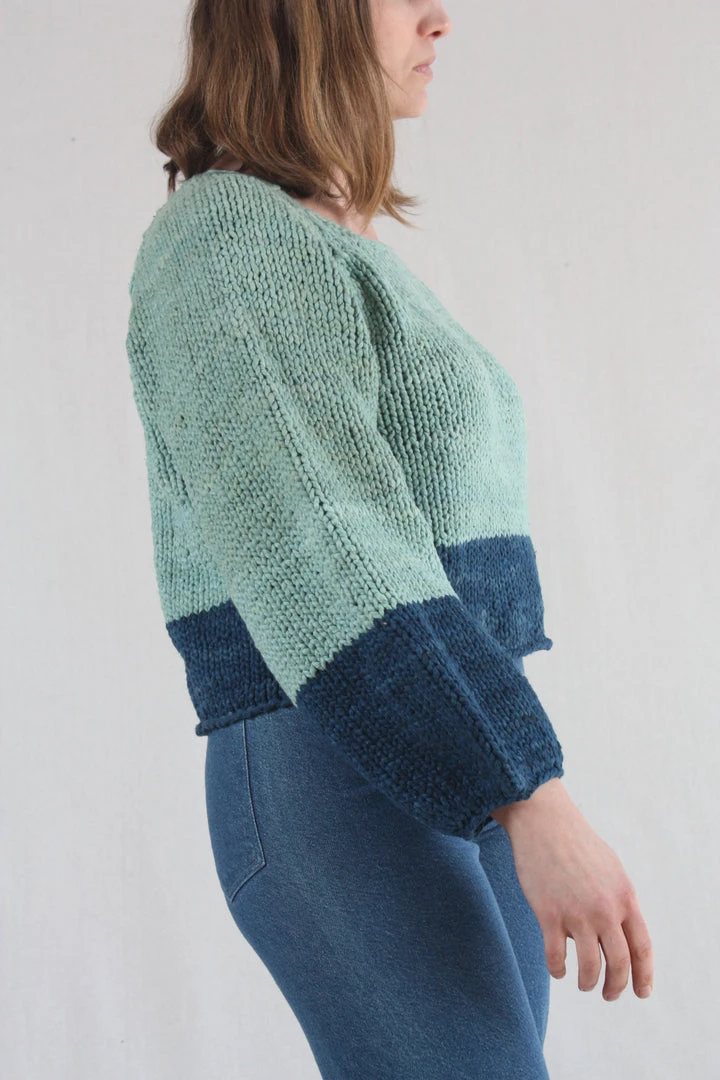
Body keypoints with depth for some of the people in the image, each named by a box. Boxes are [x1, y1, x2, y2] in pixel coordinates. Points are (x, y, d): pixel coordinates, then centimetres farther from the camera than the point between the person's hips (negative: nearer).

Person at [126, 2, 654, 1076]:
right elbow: (318, 558, -22)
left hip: (457, 770, 9)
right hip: (334, 787, -9)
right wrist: (538, 808, -26)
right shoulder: (224, 240, -11)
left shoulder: (336, 253, 19)